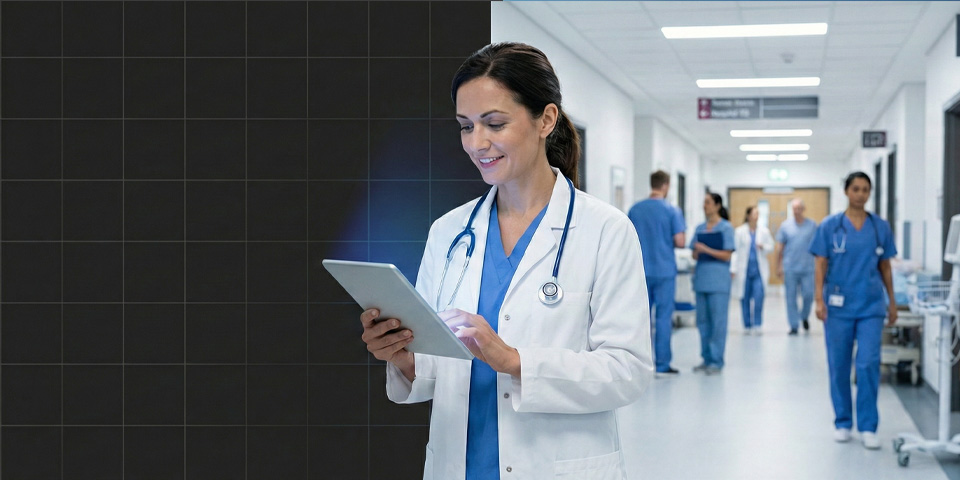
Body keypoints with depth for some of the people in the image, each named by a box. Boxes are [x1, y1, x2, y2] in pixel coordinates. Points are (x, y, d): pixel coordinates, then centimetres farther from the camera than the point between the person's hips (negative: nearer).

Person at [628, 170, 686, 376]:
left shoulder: (635, 209, 2)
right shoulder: (672, 211, -8)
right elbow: (680, 242, -11)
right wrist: (669, 242, 9)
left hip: (641, 271, 3)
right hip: (664, 270, -3)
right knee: (663, 317, 2)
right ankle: (662, 365, 4)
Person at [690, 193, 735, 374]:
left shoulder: (726, 228, -2)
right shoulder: (700, 228, 14)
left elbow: (727, 255, -7)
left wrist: (706, 250, -16)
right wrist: (696, 252, -7)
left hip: (718, 281, -6)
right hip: (701, 279, 6)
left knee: (718, 321, -5)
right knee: (702, 320, 8)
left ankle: (716, 361, -1)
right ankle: (706, 358, 16)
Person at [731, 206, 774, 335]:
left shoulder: (764, 231, 4)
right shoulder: (740, 231, -1)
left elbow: (771, 246, 12)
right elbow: (735, 251, -2)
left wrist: (763, 247, -11)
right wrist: (733, 269, -5)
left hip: (759, 269, 1)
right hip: (744, 270, 0)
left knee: (759, 297, -13)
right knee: (745, 298, 4)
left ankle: (757, 325, -6)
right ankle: (747, 325, 16)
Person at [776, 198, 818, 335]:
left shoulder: (812, 225, 4)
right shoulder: (785, 226, 5)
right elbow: (779, 248, 8)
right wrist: (779, 266, 5)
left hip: (807, 268, 0)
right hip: (790, 269, 0)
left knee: (808, 295, -4)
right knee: (791, 298, 1)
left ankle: (804, 316, 25)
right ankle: (794, 326, 9)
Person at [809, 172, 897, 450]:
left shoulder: (880, 227, 6)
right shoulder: (830, 226, 0)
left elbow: (885, 267, 11)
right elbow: (820, 266, 0)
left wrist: (892, 302, 10)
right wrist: (819, 300, -9)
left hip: (871, 305, 1)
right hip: (839, 306, -1)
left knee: (869, 363, -7)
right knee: (839, 366, 6)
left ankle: (868, 427, 1)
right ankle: (842, 423, 19)